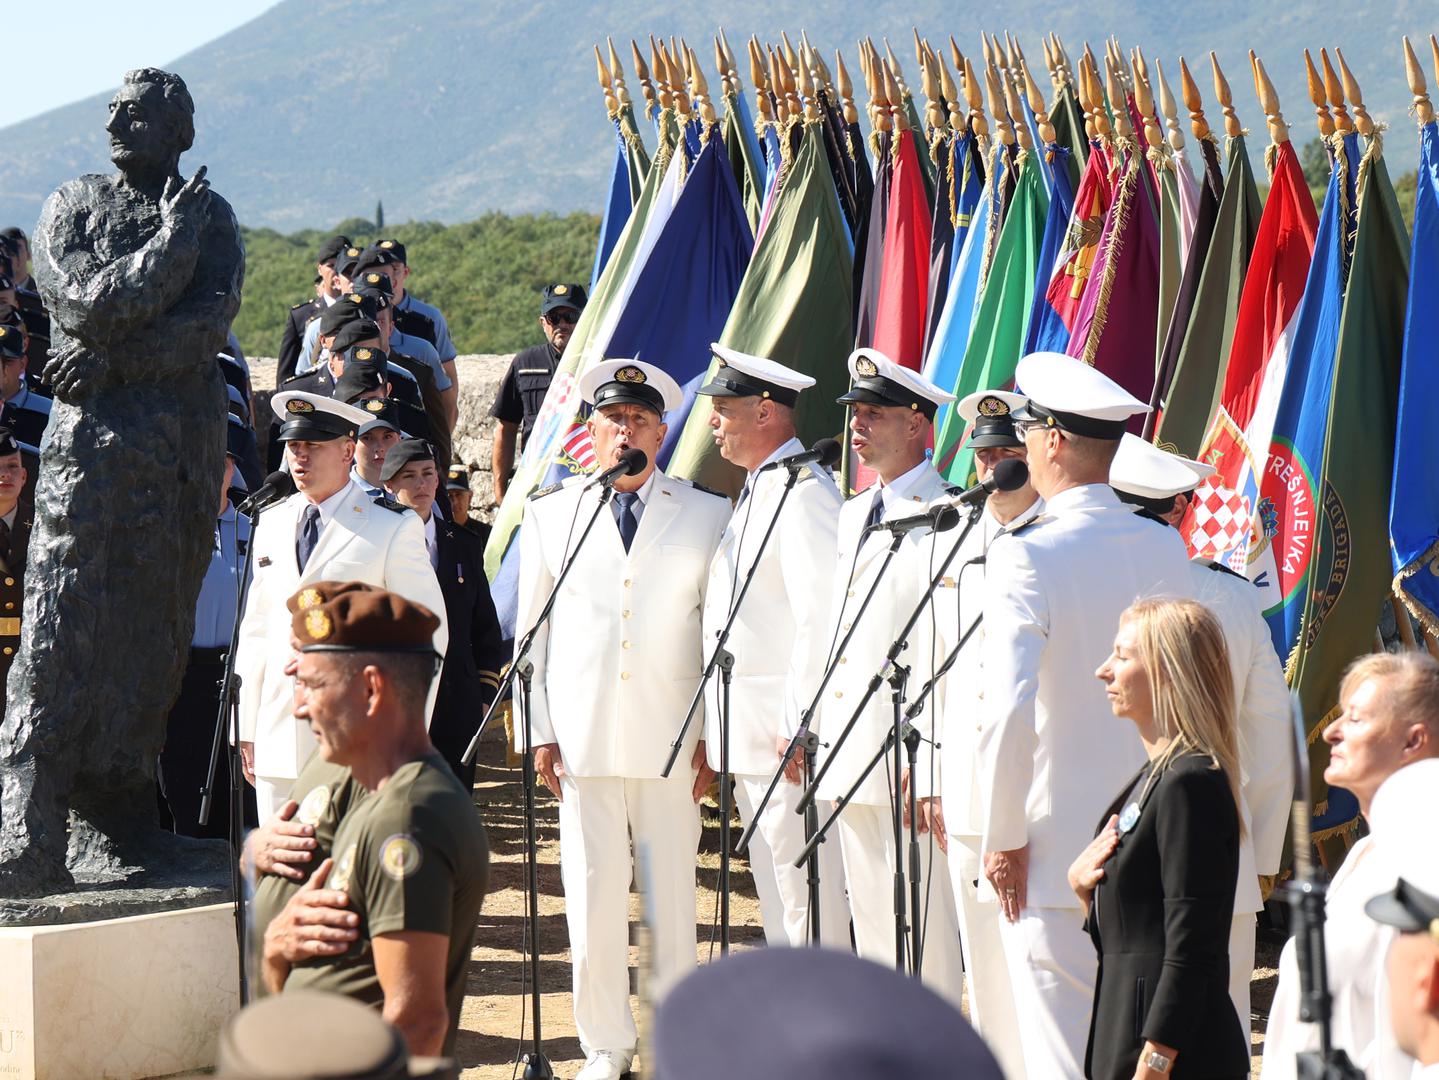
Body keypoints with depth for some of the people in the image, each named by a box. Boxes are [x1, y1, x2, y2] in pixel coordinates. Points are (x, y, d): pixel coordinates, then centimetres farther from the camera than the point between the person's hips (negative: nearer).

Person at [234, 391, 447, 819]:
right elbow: (255, 634, 17)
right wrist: (247, 730, 13)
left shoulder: (394, 528, 0)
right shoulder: (271, 525, 15)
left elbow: (428, 632, 0)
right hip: (279, 744, 5)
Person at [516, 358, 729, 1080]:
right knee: (592, 903, 1)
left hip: (671, 741, -1)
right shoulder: (551, 514, 11)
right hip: (584, 740, 1)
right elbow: (531, 633, 12)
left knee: (673, 903, 0)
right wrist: (539, 732, 6)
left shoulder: (707, 516, 8)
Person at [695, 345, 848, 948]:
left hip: (789, 737, -10)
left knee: (803, 893, -8)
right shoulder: (756, 489, 18)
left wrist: (798, 726, -22)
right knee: (774, 894, 15)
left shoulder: (804, 491, -14)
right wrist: (714, 733, 18)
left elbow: (821, 615, -21)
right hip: (747, 736, 10)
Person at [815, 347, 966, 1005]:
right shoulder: (854, 513, 18)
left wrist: (930, 765, -20)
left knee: (924, 929, -5)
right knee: (870, 925, 14)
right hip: (848, 756, 9)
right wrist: (813, 729, 17)